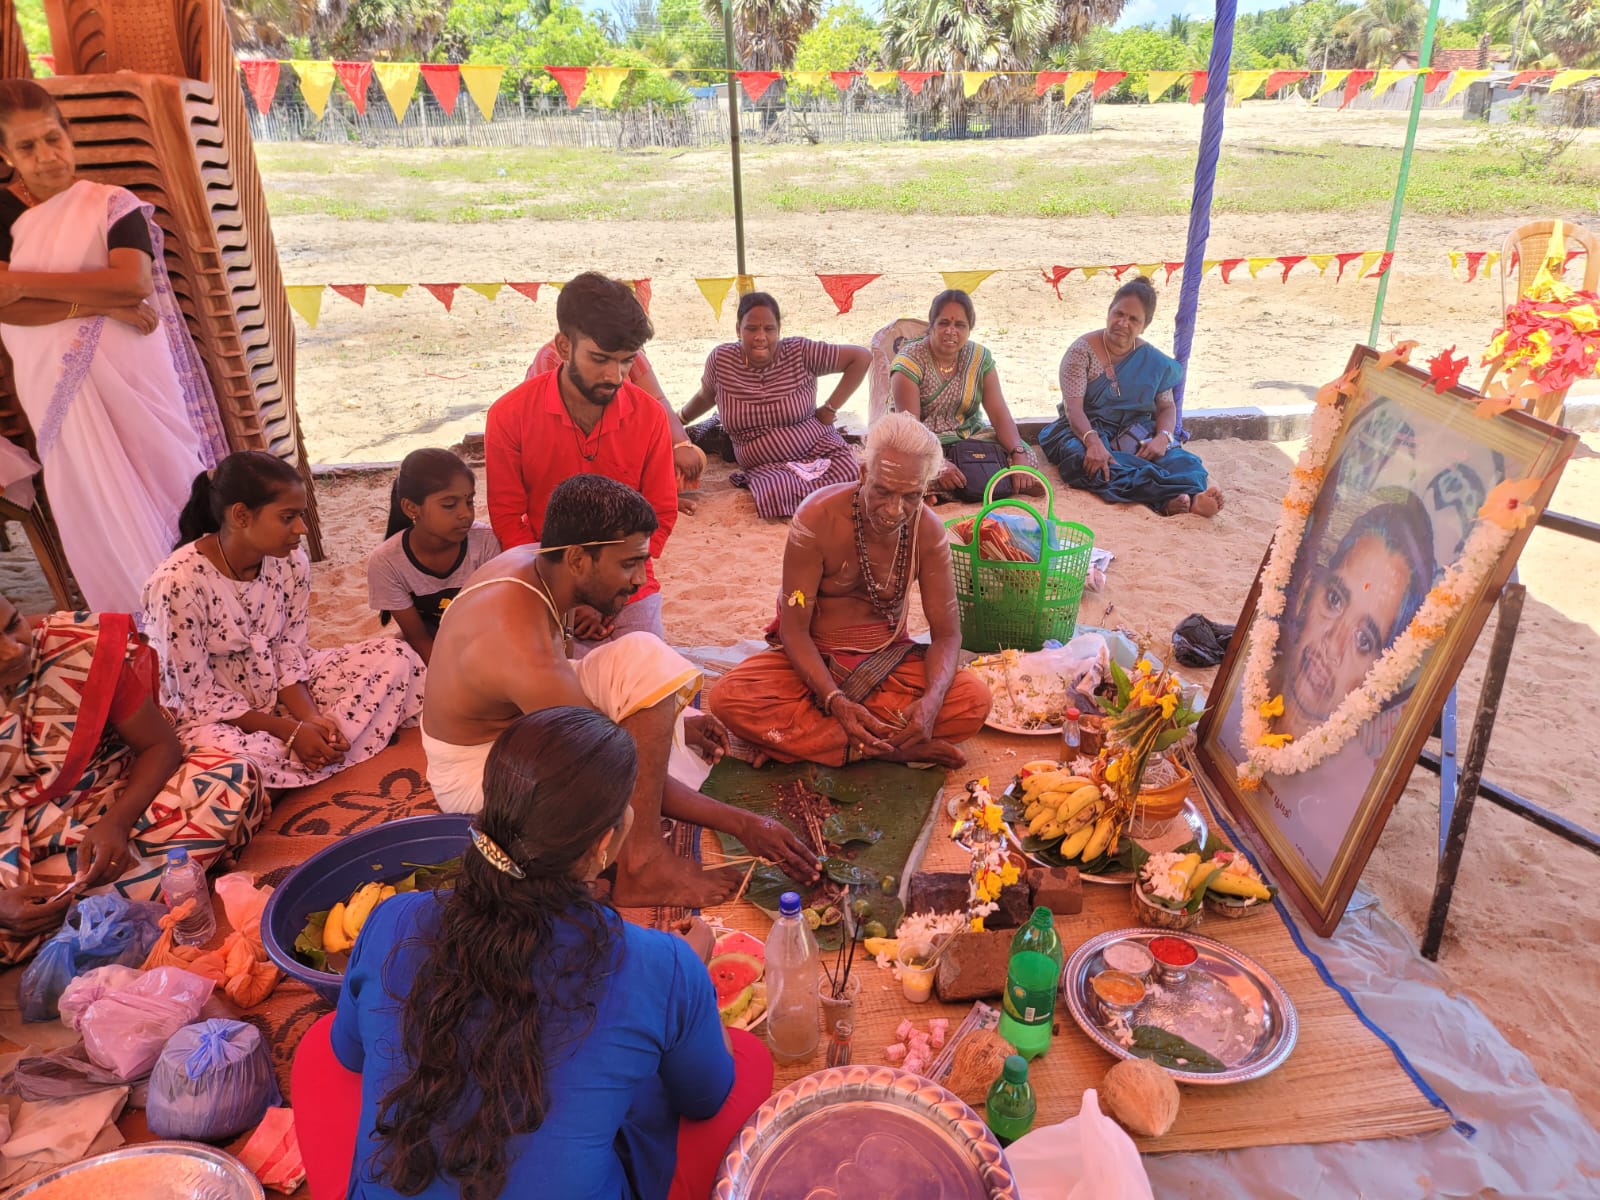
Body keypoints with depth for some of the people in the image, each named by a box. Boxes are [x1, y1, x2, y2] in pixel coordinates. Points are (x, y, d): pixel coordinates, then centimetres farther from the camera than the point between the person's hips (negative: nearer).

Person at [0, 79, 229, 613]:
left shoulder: (113, 203, -1)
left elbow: (134, 282, -18)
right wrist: (96, 303, -18)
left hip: (132, 374, -1)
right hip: (58, 384, 1)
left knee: (164, 481, 6)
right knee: (95, 506, 6)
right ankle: (132, 623, 18)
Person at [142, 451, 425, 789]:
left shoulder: (291, 562, -9)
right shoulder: (177, 584, -26)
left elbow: (290, 653, -3)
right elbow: (199, 697, -20)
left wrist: (311, 719, -20)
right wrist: (289, 732, -22)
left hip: (283, 694, 6)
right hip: (215, 718, -5)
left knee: (395, 656, -7)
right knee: (246, 759, -40)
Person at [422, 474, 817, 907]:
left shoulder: (532, 562, -8)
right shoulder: (526, 655, -34)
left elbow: (561, 680, 11)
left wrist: (659, 722, 8)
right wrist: (741, 824, -20)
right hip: (478, 772, -10)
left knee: (643, 658, -5)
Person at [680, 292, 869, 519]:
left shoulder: (800, 353, -9)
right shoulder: (721, 360, -4)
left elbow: (862, 357, -6)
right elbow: (706, 396, 18)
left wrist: (831, 407, -7)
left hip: (821, 450, 1)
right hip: (767, 466, -1)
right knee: (776, 496, -36)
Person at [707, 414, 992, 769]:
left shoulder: (929, 532, -11)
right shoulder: (817, 519, -20)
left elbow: (947, 633, -9)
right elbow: (794, 628, -19)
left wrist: (931, 700, -31)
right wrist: (835, 701, -35)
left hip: (887, 661, 2)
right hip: (812, 659, -2)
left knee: (974, 699, -25)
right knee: (728, 699, -31)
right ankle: (888, 749, -26)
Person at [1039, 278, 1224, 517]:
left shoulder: (1154, 362, 7)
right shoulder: (1082, 351, -5)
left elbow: (1167, 407, 9)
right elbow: (1073, 407, -16)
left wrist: (1163, 437, -16)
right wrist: (1093, 442, -35)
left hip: (1136, 436, 4)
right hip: (1085, 431, -4)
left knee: (1182, 461, -26)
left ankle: (1176, 501, -59)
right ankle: (1179, 497, -54)